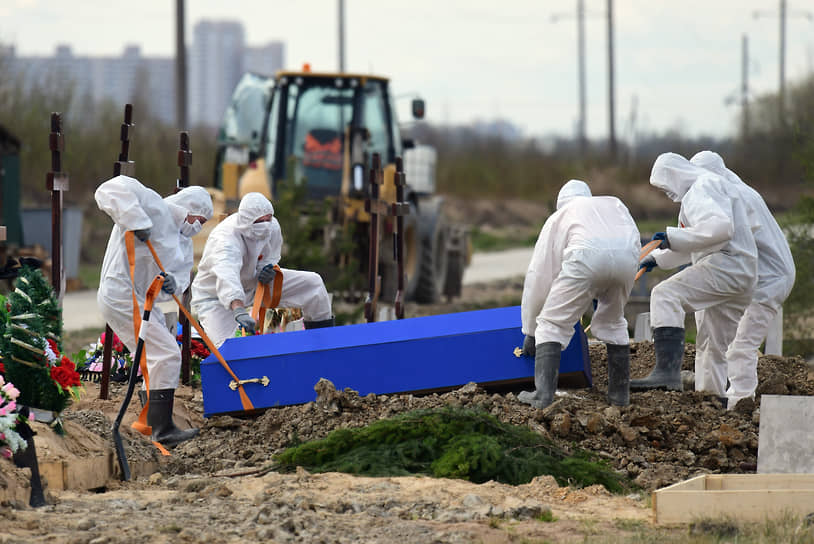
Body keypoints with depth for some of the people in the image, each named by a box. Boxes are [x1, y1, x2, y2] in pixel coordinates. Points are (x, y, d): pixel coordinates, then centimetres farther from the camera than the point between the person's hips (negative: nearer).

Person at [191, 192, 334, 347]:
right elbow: (227, 277, -56)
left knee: (313, 283, 0)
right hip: (215, 297, -7)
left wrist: (267, 269, -21)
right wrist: (239, 311, -72)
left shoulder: (272, 227, -16)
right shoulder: (226, 239, -38)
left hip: (252, 282, 7)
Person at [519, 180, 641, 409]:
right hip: (628, 254, 3)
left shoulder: (558, 218, 34)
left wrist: (530, 331, 38)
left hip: (587, 255, -3)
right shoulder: (613, 204, 41)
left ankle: (543, 392, -8)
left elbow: (538, 276, 33)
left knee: (553, 323, 6)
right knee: (612, 322, 25)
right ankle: (619, 392, 24)